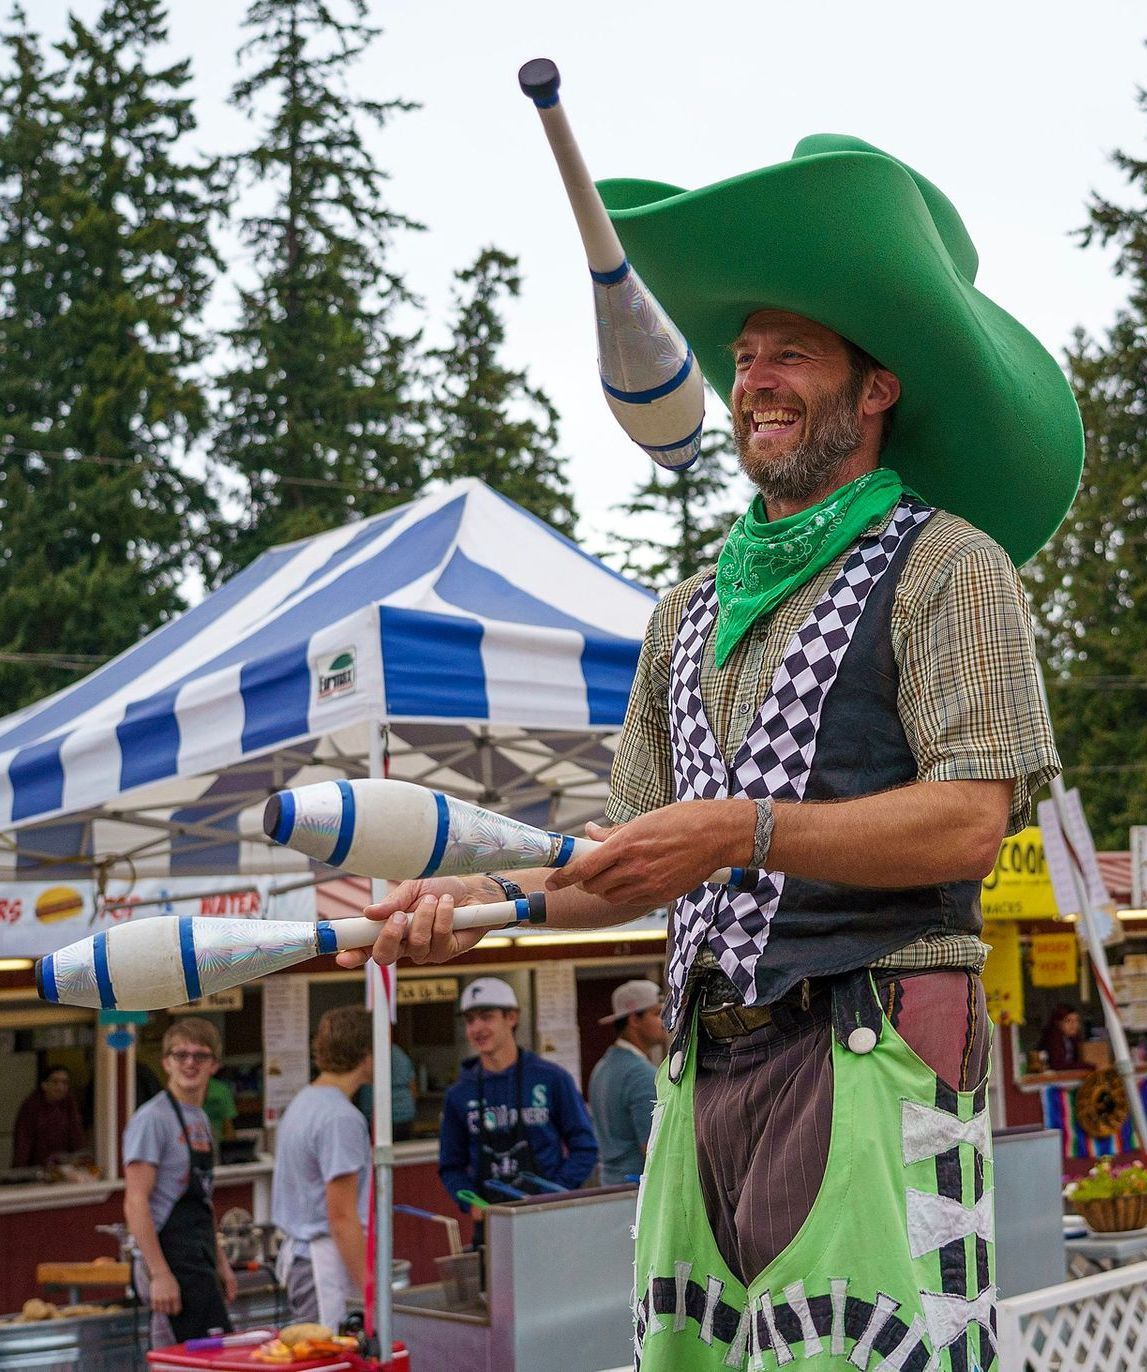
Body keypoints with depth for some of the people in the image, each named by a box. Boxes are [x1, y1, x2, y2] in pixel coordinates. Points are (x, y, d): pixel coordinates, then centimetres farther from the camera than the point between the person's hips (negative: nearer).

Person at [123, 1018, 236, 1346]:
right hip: (174, 1262, -9)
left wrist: (220, 1261, 21)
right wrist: (159, 1275, -20)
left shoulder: (201, 1119, 16)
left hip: (199, 1261, 9)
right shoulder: (152, 1119, -11)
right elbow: (135, 1204, -16)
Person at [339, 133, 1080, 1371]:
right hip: (707, 1061, 6)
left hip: (872, 1051, -6)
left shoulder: (946, 564, 2)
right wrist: (482, 898, 4)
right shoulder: (690, 614, 23)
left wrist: (744, 828, -20)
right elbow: (638, 867, 21)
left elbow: (970, 821, -11)